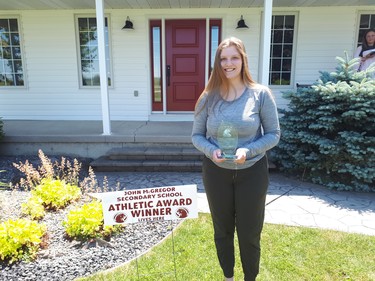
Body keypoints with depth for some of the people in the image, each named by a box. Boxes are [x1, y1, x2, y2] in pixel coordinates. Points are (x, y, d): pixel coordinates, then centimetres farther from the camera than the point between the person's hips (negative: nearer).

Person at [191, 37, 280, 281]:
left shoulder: (260, 94, -8)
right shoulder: (209, 97, -4)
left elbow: (274, 134, -5)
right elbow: (196, 135, 1)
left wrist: (248, 151, -22)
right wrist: (211, 150, -20)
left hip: (252, 172, -1)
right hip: (216, 173, 2)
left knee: (250, 232, 12)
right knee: (222, 230, 18)